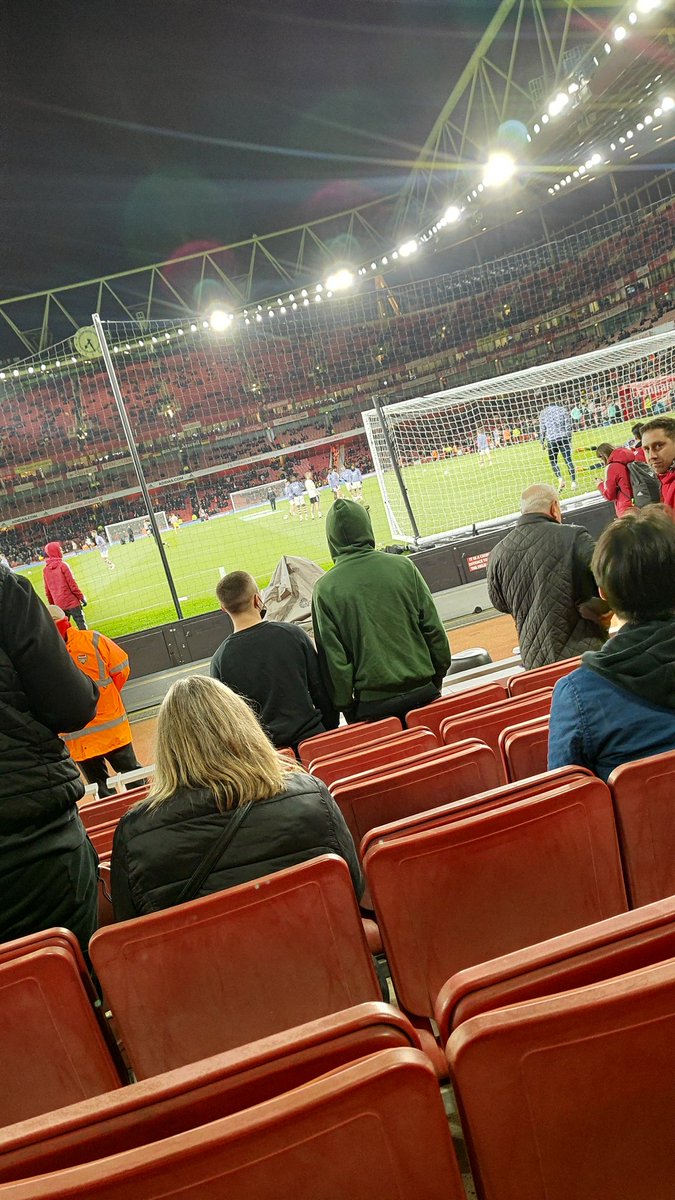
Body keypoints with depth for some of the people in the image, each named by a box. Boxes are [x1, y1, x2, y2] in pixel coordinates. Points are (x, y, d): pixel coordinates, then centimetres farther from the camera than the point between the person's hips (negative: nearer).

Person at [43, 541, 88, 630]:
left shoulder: (46, 570, 6)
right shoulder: (62, 565, -9)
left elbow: (47, 591, 10)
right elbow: (73, 585, -11)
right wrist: (82, 598, -2)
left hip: (59, 605, 5)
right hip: (71, 602, -5)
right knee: (82, 626, 0)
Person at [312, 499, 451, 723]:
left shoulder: (325, 589, -7)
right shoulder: (403, 566, -2)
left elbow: (334, 658, -5)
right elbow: (433, 628, 1)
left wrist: (345, 706, 5)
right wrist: (437, 680, 13)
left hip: (373, 704, -1)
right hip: (423, 691, 2)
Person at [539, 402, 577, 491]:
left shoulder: (543, 413, 3)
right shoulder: (563, 409, 3)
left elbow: (542, 430, 2)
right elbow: (568, 426, 1)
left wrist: (542, 442, 10)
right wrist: (570, 440, 7)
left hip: (551, 440, 0)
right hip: (563, 438, 1)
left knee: (553, 462, 11)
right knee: (568, 460, 1)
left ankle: (560, 479, -9)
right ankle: (573, 482, -4)